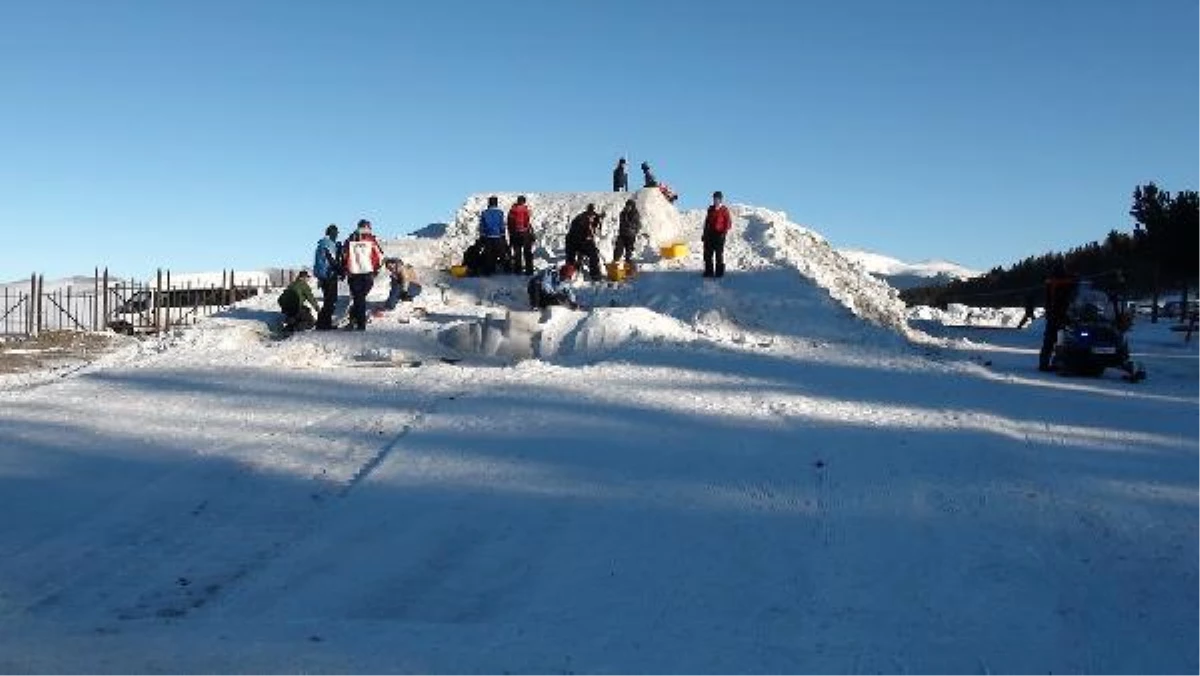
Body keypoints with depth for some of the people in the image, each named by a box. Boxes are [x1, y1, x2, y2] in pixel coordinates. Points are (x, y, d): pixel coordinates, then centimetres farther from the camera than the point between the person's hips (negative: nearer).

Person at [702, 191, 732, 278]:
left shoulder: (724, 210, -4)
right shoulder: (710, 209, 12)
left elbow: (729, 223, -5)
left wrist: (724, 232, -16)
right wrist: (704, 233, 16)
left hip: (719, 235, -6)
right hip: (709, 234, 6)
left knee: (719, 254, -3)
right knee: (708, 253, 5)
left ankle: (719, 272, 3)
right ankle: (709, 271, 13)